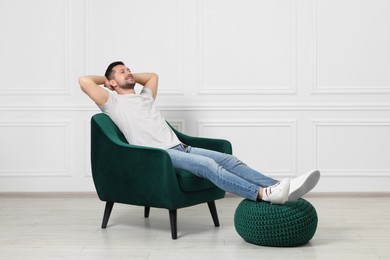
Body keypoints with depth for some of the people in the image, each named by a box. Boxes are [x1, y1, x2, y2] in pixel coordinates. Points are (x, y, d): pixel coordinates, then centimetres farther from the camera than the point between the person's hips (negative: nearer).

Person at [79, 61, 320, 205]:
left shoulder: (145, 97, 31)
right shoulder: (114, 102, 8)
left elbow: (153, 75, 49)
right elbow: (84, 81, -1)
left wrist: (131, 77, 41)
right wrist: (105, 79, 17)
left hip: (180, 148, 8)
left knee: (229, 159, -14)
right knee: (208, 165, -33)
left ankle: (282, 188, -28)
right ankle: (264, 194, -50)